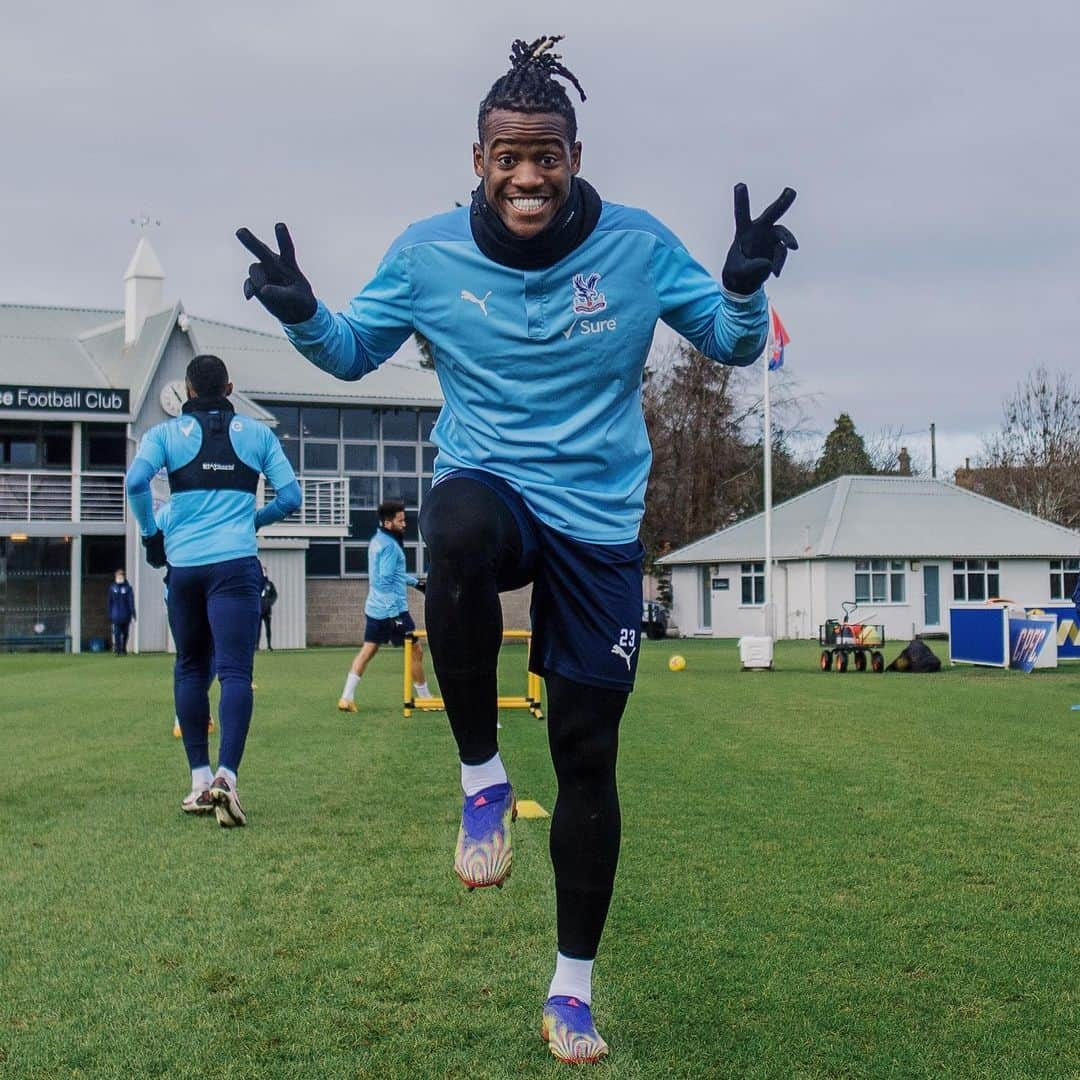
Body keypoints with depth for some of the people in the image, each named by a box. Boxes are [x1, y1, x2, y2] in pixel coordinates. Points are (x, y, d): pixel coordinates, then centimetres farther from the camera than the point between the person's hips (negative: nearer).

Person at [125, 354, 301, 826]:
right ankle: (226, 775, -26)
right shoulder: (257, 433, 10)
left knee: (190, 668, 16)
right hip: (236, 564, -1)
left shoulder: (166, 433, 8)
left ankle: (200, 779, 14)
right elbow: (290, 496, 7)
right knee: (235, 671, -8)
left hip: (183, 563, 1)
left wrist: (151, 534, 7)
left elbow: (135, 481, -8)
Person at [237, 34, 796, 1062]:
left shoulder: (638, 246, -5)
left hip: (598, 521, 1)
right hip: (485, 485, 0)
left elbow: (730, 343, 4)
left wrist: (746, 287, -18)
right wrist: (300, 312, -12)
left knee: (587, 756, 2)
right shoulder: (428, 253, -4)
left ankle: (572, 989, 23)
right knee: (461, 530, -41)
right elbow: (352, 351, 10)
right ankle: (482, 779, -18)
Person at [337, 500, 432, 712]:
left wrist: (415, 581, 32)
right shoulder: (389, 545, -16)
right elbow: (385, 582, -21)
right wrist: (394, 615, -23)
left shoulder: (378, 540, 13)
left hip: (374, 608, 9)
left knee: (367, 650, 8)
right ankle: (424, 697, 13)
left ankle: (347, 697, 1)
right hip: (392, 609, -9)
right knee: (416, 650, 3)